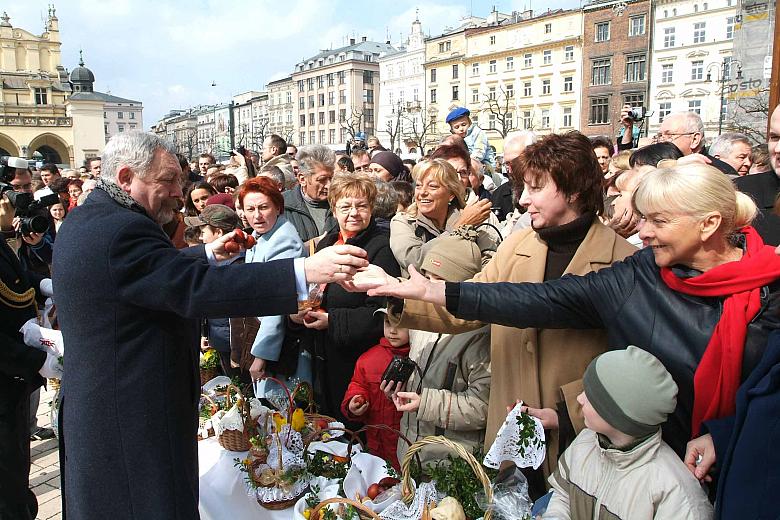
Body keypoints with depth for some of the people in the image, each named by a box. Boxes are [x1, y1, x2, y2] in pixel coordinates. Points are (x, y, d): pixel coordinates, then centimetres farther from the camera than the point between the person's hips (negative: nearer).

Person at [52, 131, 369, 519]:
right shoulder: (121, 229, -25)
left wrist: (207, 254, 19)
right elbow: (196, 289, -36)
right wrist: (305, 271, -41)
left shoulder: (84, 220, 8)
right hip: (135, 418, -11)